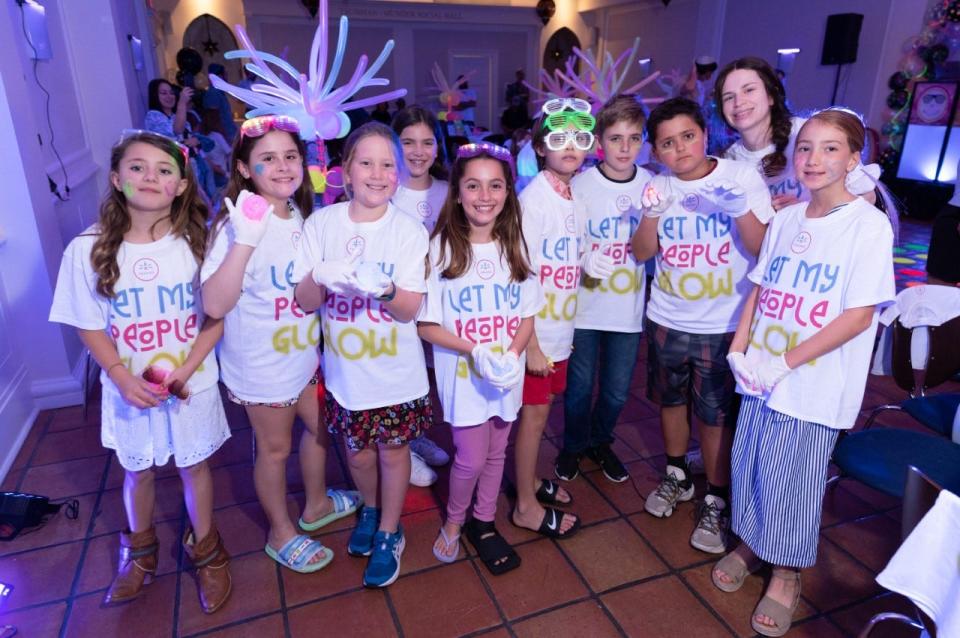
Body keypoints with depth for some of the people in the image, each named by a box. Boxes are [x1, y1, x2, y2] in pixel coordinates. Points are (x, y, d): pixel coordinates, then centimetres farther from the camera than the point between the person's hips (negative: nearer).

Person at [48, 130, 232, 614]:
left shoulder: (197, 242, -13)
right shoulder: (88, 249, -12)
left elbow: (217, 317, -9)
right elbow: (90, 327, -5)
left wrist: (183, 369, -18)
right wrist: (123, 377, -17)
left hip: (193, 385, -1)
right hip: (129, 389, 1)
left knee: (194, 465, 16)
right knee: (137, 471, 21)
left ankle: (205, 550, 40)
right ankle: (138, 551, 48)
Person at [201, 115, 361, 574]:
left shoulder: (303, 216, 0)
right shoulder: (237, 225, -22)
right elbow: (215, 304, -31)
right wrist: (244, 240, -38)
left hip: (306, 350, 7)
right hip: (262, 363, -7)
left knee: (320, 427, 22)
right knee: (275, 448, 12)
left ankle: (316, 505, 48)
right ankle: (281, 533, 36)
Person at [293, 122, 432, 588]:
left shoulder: (409, 231, -11)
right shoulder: (321, 224, -7)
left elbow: (409, 310, -12)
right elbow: (304, 301, -7)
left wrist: (385, 288, -33)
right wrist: (321, 276, -28)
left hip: (396, 371, -2)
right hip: (345, 370, 2)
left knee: (392, 450, 12)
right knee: (357, 451, 19)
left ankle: (389, 534, 35)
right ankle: (371, 510, 49)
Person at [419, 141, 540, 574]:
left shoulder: (514, 246, -1)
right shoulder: (442, 247, -11)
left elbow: (528, 315, 4)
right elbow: (427, 325, -10)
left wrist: (512, 354, -15)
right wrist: (476, 351, -22)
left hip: (507, 373, 4)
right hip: (462, 372, -3)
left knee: (496, 453, 16)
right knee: (472, 458, 2)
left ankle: (483, 523, 39)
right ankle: (453, 523, 32)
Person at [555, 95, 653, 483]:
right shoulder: (580, 184, -8)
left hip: (628, 306, 2)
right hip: (584, 304, -2)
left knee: (617, 391, 14)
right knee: (579, 386, 11)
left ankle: (600, 441, 42)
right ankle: (573, 445, 38)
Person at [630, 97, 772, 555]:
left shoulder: (743, 176, -8)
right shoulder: (659, 188, 1)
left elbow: (764, 250, -12)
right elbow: (641, 253, -3)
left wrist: (742, 211, -28)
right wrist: (653, 215, -19)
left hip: (723, 325, -3)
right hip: (667, 320, 4)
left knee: (715, 416, 5)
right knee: (670, 401, 18)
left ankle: (715, 503, 24)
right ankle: (677, 477, 41)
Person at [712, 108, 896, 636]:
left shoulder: (869, 225, -11)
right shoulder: (785, 219, 4)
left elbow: (860, 315, -15)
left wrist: (786, 361, -17)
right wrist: (738, 349, -1)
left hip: (814, 384, -4)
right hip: (761, 374, 5)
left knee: (792, 477, 7)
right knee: (749, 463, 15)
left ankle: (785, 574, 30)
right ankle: (748, 543, 39)